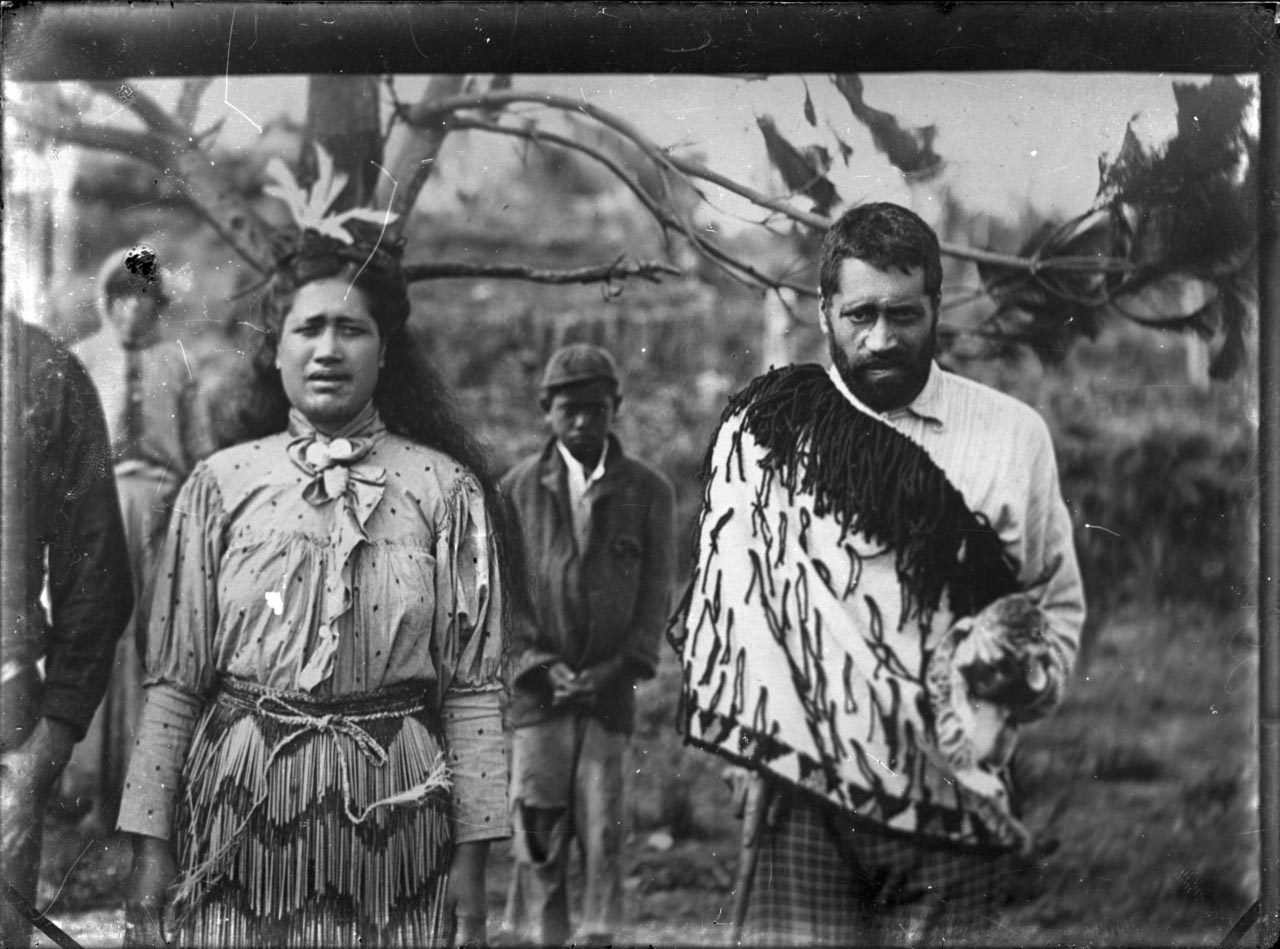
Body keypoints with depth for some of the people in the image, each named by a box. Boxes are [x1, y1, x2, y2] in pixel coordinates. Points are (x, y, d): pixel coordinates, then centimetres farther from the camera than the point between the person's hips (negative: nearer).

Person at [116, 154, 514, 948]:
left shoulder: (444, 489, 1)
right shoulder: (221, 484, 3)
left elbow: (475, 688, 0)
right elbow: (172, 682, 3)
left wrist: (472, 860, -3)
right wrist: (152, 850, -1)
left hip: (394, 818, 0)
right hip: (242, 815, 1)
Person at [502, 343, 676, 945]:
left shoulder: (648, 491, 6)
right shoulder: (517, 489, 5)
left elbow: (656, 593, 4)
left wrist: (618, 668, -7)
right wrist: (540, 666, -8)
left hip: (610, 686, 0)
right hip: (535, 685, 0)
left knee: (604, 826, -1)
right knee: (538, 825, -3)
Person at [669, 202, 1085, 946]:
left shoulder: (1014, 434, 5)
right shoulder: (764, 429, 2)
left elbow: (1058, 605, 13)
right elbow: (727, 594, 3)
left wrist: (1025, 681, -6)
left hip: (950, 790, 1)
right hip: (805, 782, -1)